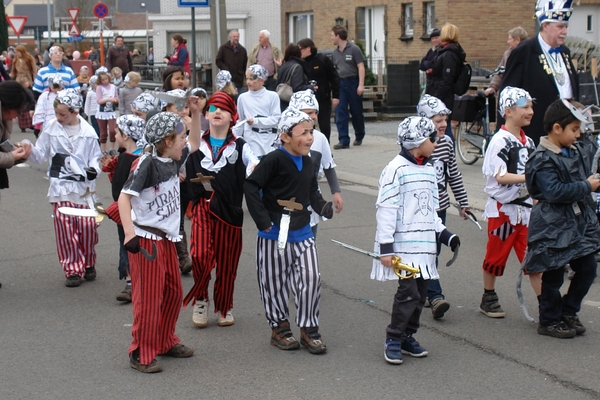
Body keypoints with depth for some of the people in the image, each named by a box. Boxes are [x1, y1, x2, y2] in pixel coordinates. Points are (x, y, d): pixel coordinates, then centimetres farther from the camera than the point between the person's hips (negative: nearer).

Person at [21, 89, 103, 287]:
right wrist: (30, 149, -15)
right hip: (61, 187, 0)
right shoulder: (51, 127, 1)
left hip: (85, 186, 0)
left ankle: (88, 264, 22)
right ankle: (73, 270, 6)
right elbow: (40, 155, 5)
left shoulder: (87, 131, -1)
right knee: (65, 228, -4)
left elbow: (95, 156, 8)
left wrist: (94, 169, -11)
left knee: (88, 227, -1)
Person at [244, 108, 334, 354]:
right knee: (275, 283, 7)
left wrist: (323, 207, -3)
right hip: (275, 235, -6)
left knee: (311, 279, 0)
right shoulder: (274, 160, -15)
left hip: (303, 234, 6)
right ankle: (279, 328, 23)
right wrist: (263, 221, -18)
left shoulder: (307, 163, 8)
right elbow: (251, 187, -18)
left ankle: (309, 329, 13)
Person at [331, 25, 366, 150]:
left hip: (353, 82, -5)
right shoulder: (335, 52, 10)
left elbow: (361, 67, -9)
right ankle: (343, 140, -4)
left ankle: (359, 136, 27)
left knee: (356, 111, 7)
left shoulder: (354, 49, -7)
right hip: (340, 83, 5)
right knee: (340, 112, -4)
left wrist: (361, 85, -16)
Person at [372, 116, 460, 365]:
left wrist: (445, 235, 13)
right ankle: (393, 340, 2)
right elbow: (385, 209, -14)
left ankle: (408, 336, 21)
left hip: (424, 245, 8)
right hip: (403, 245, -8)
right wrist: (385, 247, -17)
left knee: (421, 292, 8)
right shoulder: (396, 169, -11)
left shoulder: (429, 171, 14)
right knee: (408, 292, -11)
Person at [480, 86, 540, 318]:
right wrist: (529, 177, -27)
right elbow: (500, 177, -22)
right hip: (502, 208, -6)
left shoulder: (528, 142, 10)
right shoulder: (500, 141, -13)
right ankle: (488, 299, 23)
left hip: (525, 207, 6)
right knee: (496, 255, 7)